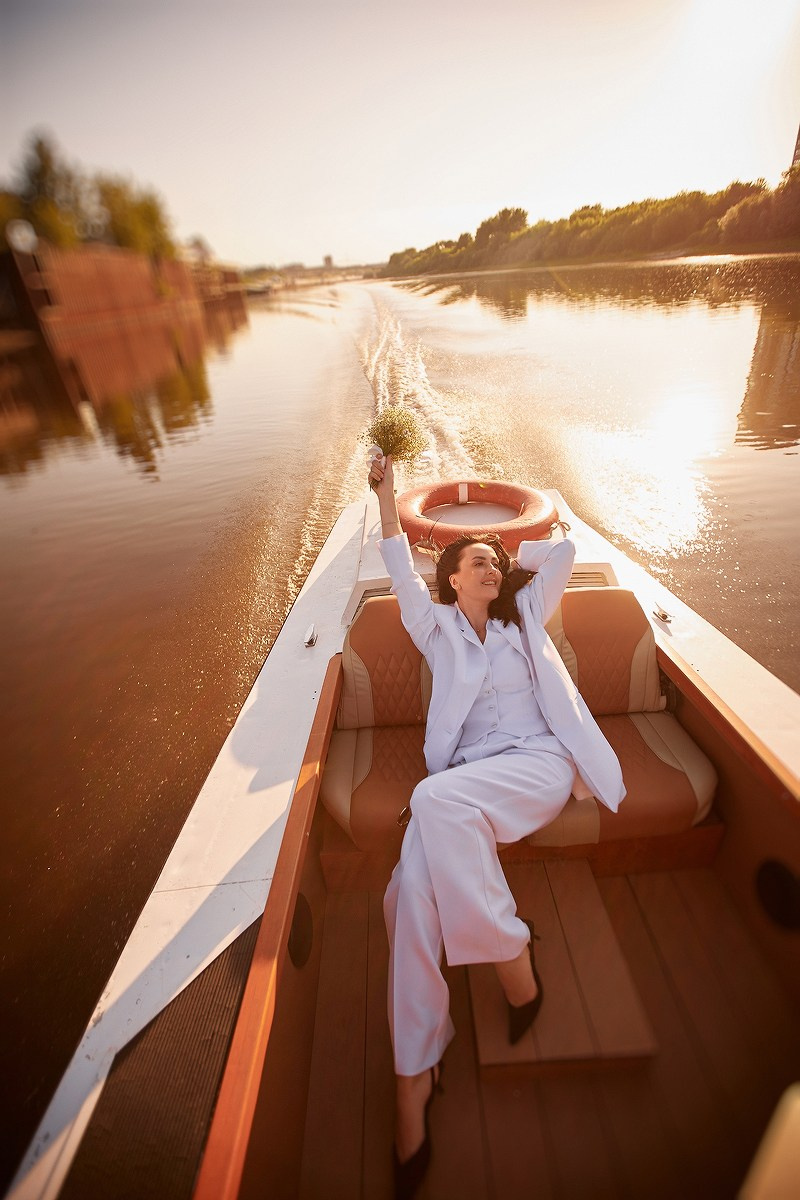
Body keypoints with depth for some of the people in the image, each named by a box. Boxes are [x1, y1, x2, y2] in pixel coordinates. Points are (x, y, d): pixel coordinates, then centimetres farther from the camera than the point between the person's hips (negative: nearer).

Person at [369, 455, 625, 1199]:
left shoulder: (525, 616, 20)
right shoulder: (438, 629, 17)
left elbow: (565, 550, 16)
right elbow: (400, 574, 5)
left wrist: (516, 562, 27)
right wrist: (386, 495, 2)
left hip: (539, 764, -1)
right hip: (467, 780, 1)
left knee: (435, 798, -34)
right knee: (413, 887, -27)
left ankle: (509, 948, -15)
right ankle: (412, 1075, -12)